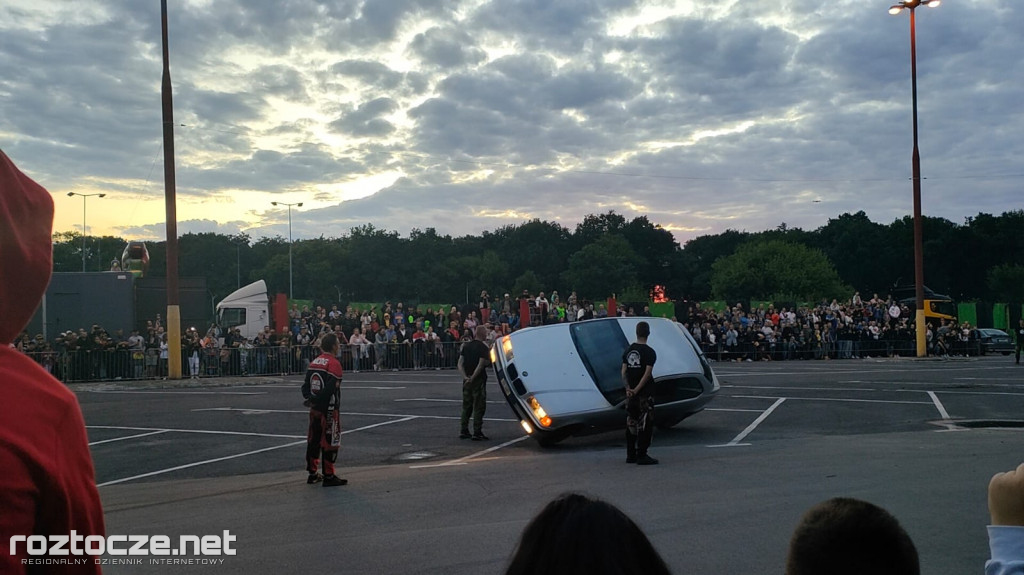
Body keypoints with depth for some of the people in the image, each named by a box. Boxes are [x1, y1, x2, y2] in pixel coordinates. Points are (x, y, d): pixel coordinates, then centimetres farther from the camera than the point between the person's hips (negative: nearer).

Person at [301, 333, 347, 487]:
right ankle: (328, 476, 4)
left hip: (314, 410, 8)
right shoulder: (334, 363, -15)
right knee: (329, 442, 0)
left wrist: (310, 398, 1)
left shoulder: (313, 362, 10)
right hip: (328, 410, -8)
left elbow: (306, 385, 9)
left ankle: (312, 473, 25)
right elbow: (331, 389, -22)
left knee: (313, 440, 15)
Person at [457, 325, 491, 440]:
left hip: (467, 380, 6)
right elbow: (481, 365, -20)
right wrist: (473, 377, -17)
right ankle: (477, 433, 0)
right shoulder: (483, 348, -10)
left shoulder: (466, 346, 8)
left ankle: (463, 431, 16)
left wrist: (465, 376, -7)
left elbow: (460, 364, 2)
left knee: (466, 406, 14)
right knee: (479, 407, 0)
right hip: (479, 379, -6)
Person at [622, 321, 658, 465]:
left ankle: (630, 455, 17)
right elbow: (647, 373, -18)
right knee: (645, 424, -1)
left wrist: (628, 388, -4)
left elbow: (624, 371, 2)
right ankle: (642, 455, -2)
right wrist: (637, 390, -15)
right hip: (645, 393, -6)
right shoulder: (649, 352, -10)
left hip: (630, 394, 6)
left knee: (631, 423, 13)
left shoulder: (628, 350, 7)